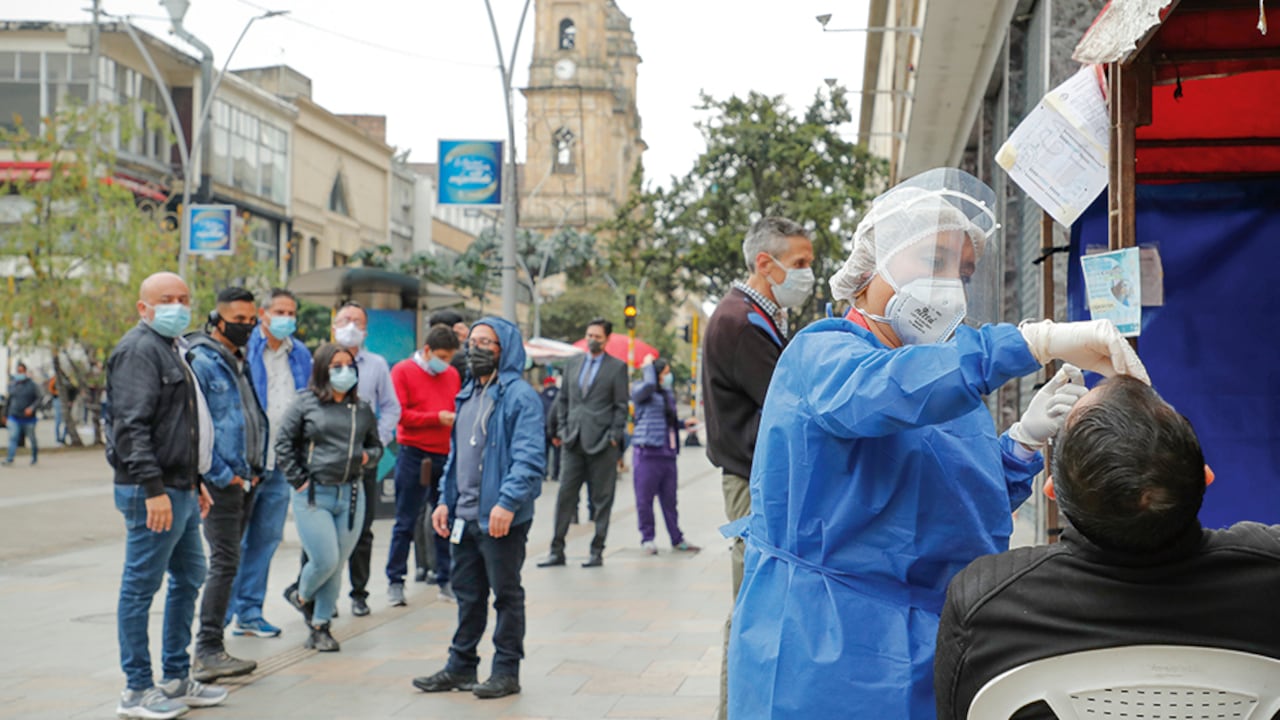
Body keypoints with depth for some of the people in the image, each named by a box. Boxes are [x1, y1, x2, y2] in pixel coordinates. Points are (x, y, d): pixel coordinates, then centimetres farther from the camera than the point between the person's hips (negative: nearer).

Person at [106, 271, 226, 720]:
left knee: (188, 579, 16)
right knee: (140, 588, -2)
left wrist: (196, 481, 24)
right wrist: (154, 488, -26)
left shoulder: (172, 349, 20)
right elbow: (131, 426, -22)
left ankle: (177, 679, 26)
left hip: (180, 490, 11)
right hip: (153, 493, -11)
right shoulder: (139, 350, -12)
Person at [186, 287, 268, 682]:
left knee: (227, 561, 12)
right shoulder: (201, 361, -11)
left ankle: (211, 644, 20)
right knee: (225, 562, -11)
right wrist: (221, 474, -16)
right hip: (222, 482, -9)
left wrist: (255, 468, 13)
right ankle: (207, 653, -8)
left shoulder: (243, 361, 16)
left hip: (245, 479, 9)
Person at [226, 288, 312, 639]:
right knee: (235, 540, 0)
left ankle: (249, 612, 21)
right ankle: (220, 613, 10)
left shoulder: (300, 356, 11)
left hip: (281, 464, 6)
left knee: (267, 538, 11)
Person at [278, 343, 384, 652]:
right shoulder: (305, 404, -2)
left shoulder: (362, 409, 10)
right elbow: (283, 444, 0)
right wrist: (298, 481, -5)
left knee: (338, 565, 6)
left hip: (351, 495, 4)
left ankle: (320, 626, 20)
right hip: (313, 496, -4)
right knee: (325, 560, -9)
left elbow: (376, 445, 21)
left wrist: (367, 456, -1)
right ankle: (301, 595, 25)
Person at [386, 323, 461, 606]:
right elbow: (399, 414, -9)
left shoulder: (452, 374, 12)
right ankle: (395, 581, 11)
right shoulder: (403, 371, -1)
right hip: (414, 456, -4)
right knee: (406, 522, 2)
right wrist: (436, 418, -16)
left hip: (445, 455, 4)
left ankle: (445, 580, 13)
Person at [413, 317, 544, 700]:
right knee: (467, 593, 16)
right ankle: (461, 666, 27)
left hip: (501, 518, -8)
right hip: (465, 516, 8)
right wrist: (446, 500, 14)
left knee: (506, 594, 4)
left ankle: (506, 671, 13)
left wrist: (507, 502, -27)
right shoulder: (468, 395, 16)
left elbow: (529, 459, -19)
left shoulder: (519, 396, -11)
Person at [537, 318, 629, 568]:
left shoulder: (617, 367, 1)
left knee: (601, 498, 2)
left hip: (601, 442, -4)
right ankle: (557, 550, 7)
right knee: (565, 495, 2)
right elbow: (563, 399, 18)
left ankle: (597, 551, 9)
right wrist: (561, 430, 8)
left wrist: (614, 437, -8)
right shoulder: (573, 364, 14)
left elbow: (621, 406, -1)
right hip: (573, 442, 4)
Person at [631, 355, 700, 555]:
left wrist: (684, 424, 13)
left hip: (668, 453, 6)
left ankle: (677, 539, 17)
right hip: (647, 452, -6)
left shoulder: (668, 394, 19)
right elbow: (649, 384, -26)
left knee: (669, 498, 11)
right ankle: (647, 539, 10)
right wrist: (648, 365, -10)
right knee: (645, 498, 0)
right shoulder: (639, 391, -2)